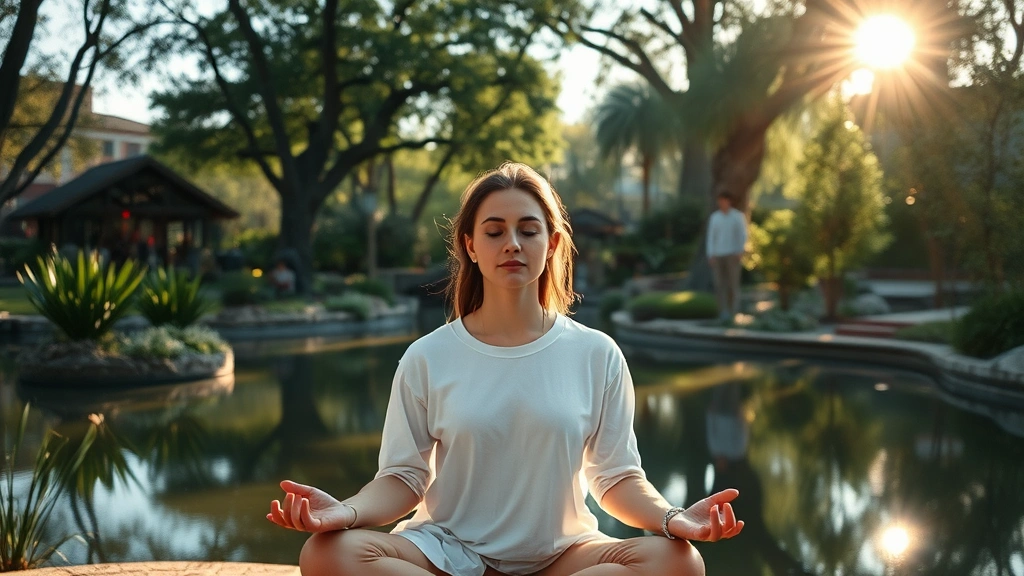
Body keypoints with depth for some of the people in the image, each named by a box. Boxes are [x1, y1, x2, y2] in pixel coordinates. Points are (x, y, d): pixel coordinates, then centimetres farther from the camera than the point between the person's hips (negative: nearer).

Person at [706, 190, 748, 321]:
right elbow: (711, 237, 6)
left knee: (733, 283, -4)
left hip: (732, 255, -3)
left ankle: (733, 311, 5)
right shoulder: (714, 217, 8)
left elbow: (743, 235, -3)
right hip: (717, 256, 3)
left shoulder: (738, 216, 0)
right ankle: (724, 312, 1)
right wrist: (710, 255, -4)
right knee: (720, 284, -2)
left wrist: (740, 252, -17)